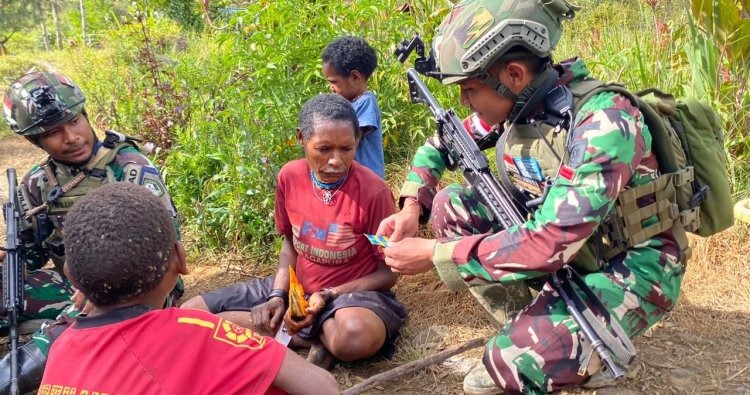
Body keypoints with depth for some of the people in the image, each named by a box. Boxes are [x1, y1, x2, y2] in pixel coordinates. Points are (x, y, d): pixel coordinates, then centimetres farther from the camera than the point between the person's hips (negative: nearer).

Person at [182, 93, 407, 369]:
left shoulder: (373, 192, -20)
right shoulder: (289, 176, -6)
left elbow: (389, 272, -11)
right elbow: (290, 242, 9)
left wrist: (327, 296, -21)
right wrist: (278, 294, -7)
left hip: (352, 291, -6)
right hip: (296, 286, 6)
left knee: (356, 336, -43)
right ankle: (318, 338, -10)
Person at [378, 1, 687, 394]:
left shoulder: (603, 122, -30)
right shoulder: (513, 105, -7)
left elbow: (550, 243, -36)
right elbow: (437, 146, 9)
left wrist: (433, 253, -30)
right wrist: (412, 208, -8)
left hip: (633, 268, -7)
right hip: (563, 247, 7)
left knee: (516, 359, -31)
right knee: (450, 205, -7)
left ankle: (593, 352, 3)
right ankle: (526, 319, 1)